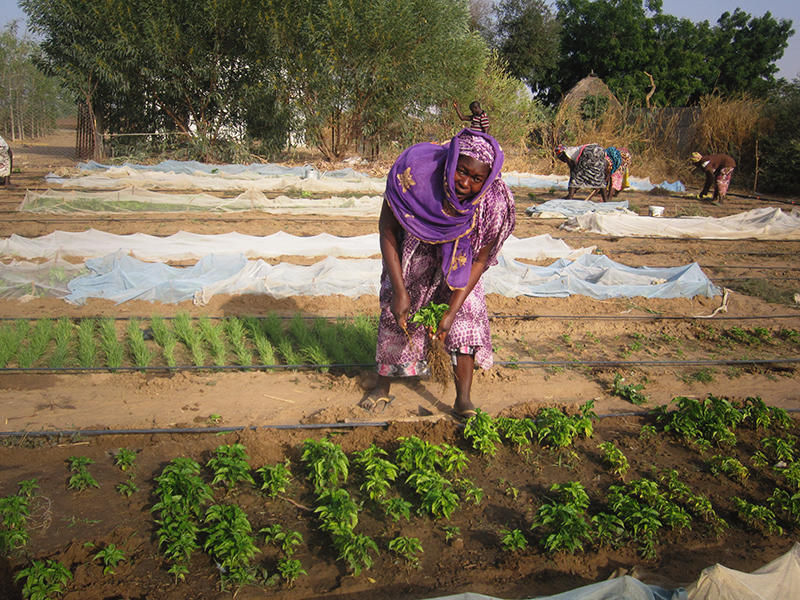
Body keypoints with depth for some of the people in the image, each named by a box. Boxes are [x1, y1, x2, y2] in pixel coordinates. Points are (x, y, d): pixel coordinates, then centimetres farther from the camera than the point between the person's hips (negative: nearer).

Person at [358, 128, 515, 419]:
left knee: (468, 312, -14)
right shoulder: (412, 172, -38)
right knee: (395, 312, 2)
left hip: (456, 259, 0)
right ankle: (383, 387, 22)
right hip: (411, 251, 0)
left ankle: (463, 400, -3)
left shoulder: (493, 204, -34)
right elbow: (387, 230, -26)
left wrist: (451, 312, -26)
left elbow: (479, 260, -20)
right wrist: (399, 290, -30)